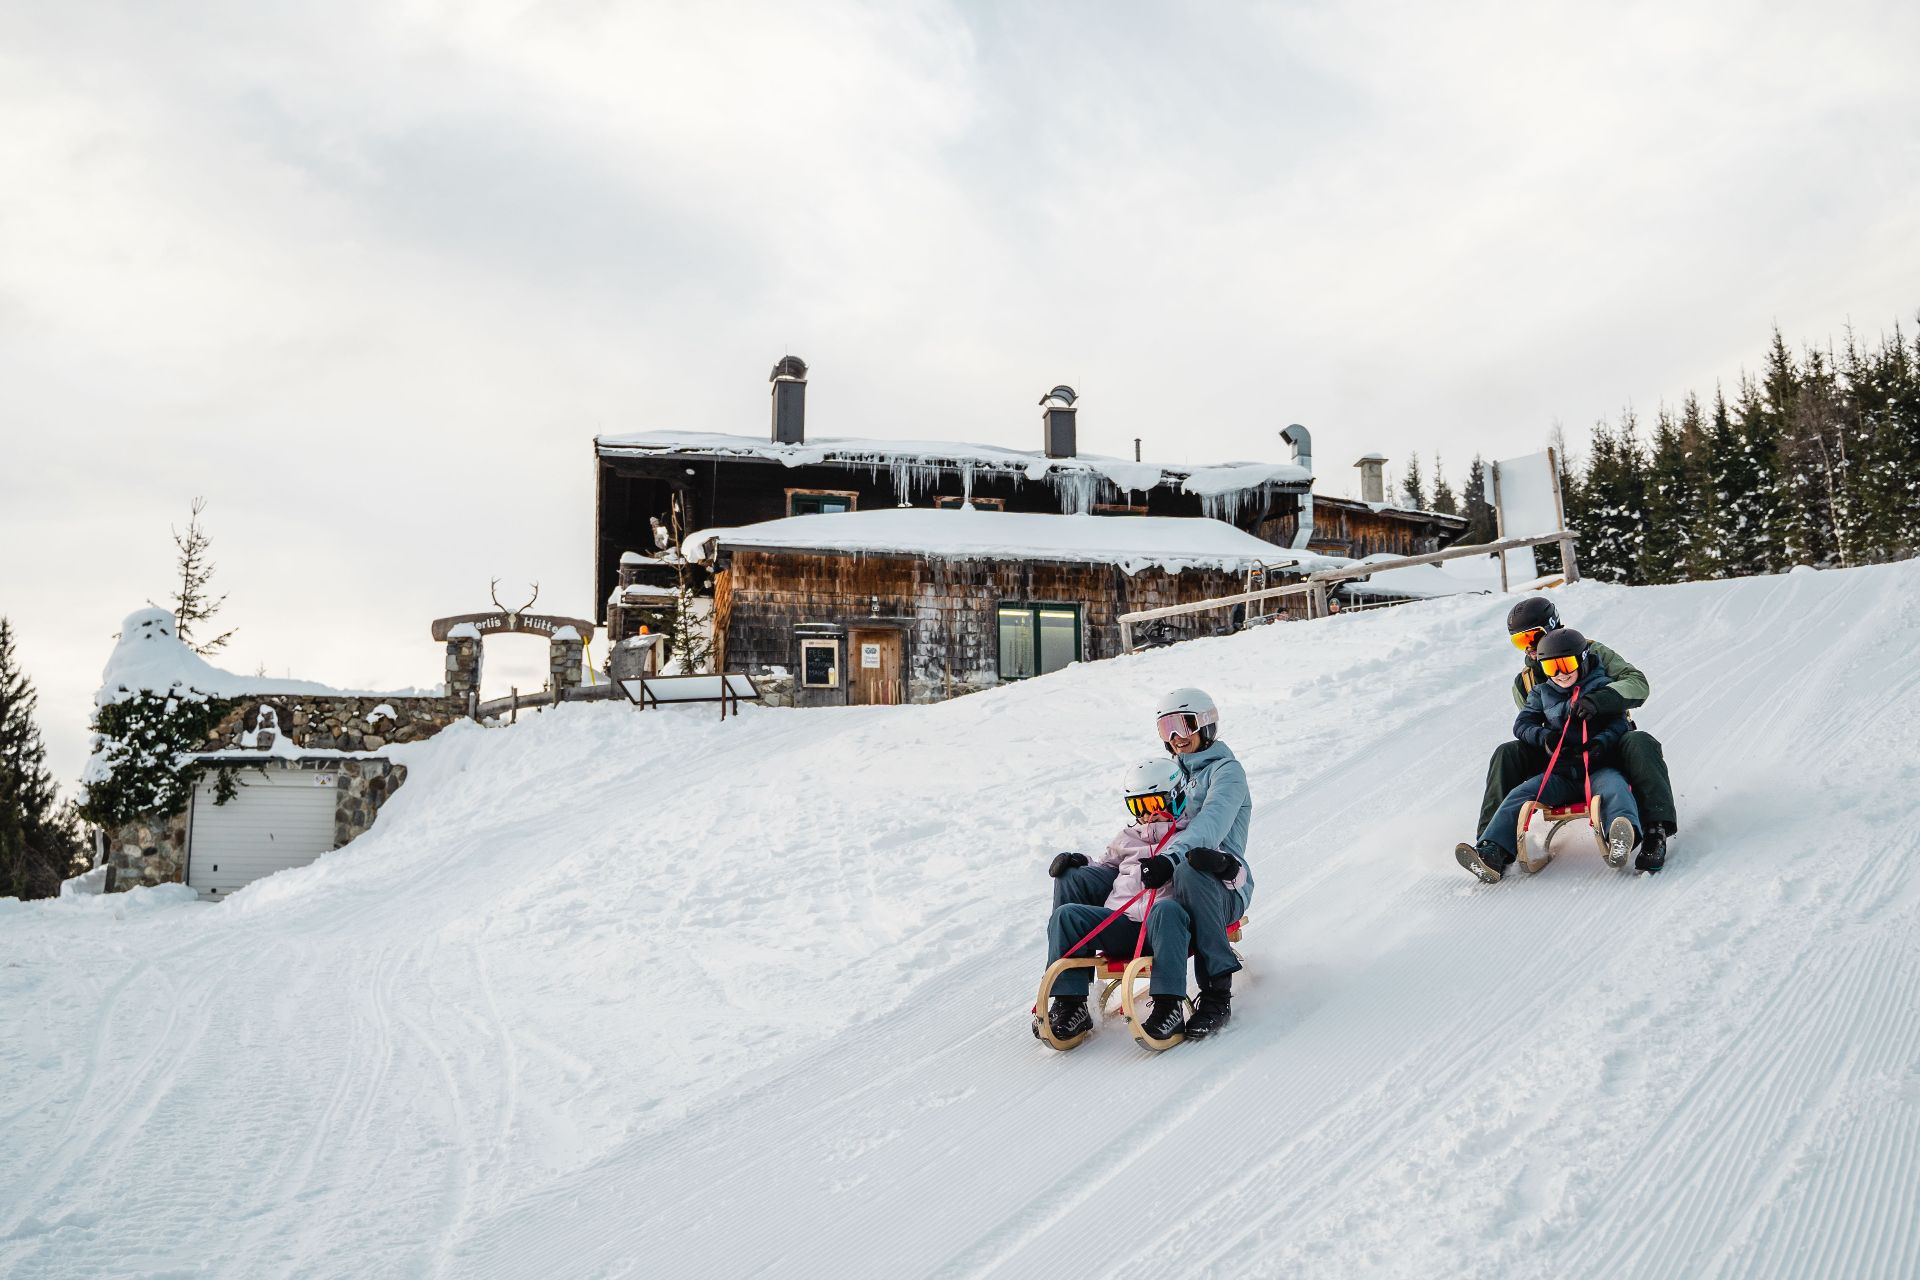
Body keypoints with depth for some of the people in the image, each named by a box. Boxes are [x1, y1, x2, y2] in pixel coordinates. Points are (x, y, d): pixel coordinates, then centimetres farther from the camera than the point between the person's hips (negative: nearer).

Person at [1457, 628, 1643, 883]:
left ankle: (1621, 841, -66)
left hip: (1599, 768, -3)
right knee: (1520, 795, -20)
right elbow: (1522, 725, 13)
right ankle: (1492, 853, -36)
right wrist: (1544, 736, -8)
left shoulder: (1604, 687, 7)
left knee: (1613, 786, -37)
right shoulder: (1542, 693, 16)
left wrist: (1601, 742, -21)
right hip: (1560, 771, 3)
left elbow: (1618, 724, 0)